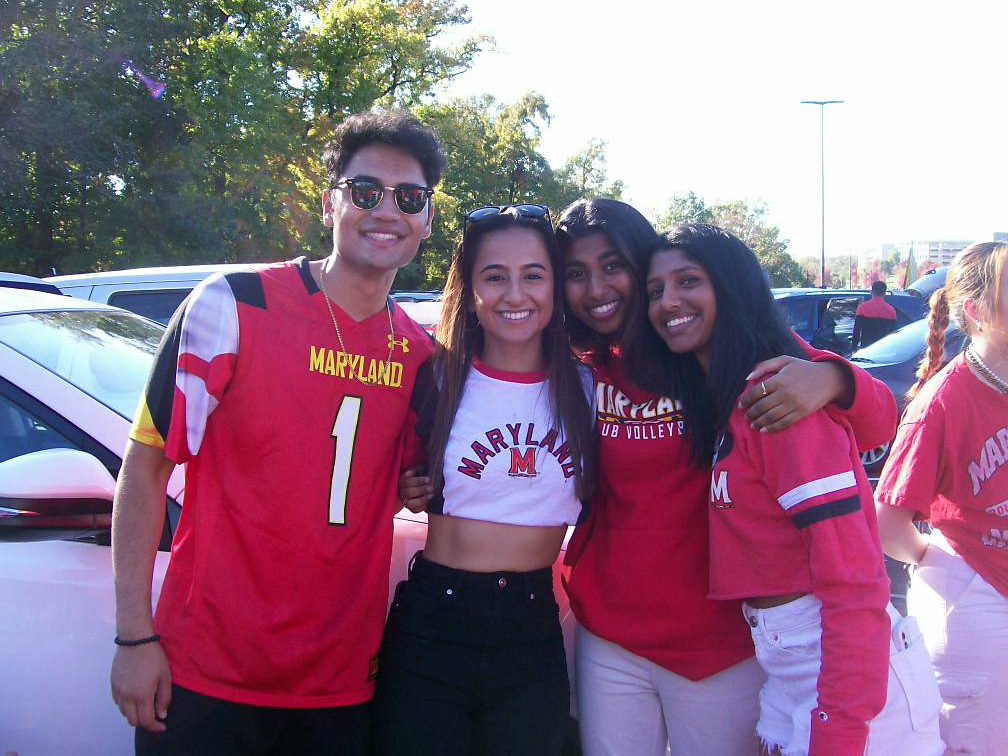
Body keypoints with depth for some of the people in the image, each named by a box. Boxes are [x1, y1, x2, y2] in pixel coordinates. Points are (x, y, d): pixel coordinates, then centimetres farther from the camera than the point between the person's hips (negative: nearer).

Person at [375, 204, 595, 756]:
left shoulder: (586, 390, 1)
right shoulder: (438, 381, -3)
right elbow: (397, 480, 11)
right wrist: (406, 492, -9)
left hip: (534, 634, 2)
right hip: (431, 628, -1)